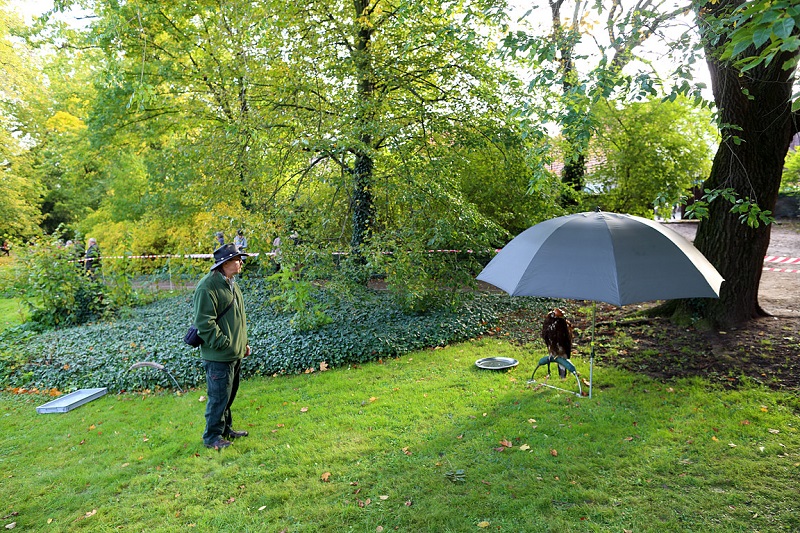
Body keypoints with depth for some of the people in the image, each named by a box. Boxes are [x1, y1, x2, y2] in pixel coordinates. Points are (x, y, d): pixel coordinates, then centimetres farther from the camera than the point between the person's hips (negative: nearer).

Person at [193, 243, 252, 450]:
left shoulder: (231, 284, 12)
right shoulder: (208, 287, -19)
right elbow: (204, 322, -22)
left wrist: (243, 343, 18)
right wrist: (223, 344, -21)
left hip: (235, 353, 9)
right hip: (218, 356, -9)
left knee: (229, 394, 19)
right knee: (219, 396, 0)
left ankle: (226, 429, 34)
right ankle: (212, 437, 15)